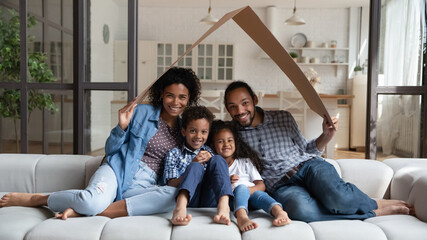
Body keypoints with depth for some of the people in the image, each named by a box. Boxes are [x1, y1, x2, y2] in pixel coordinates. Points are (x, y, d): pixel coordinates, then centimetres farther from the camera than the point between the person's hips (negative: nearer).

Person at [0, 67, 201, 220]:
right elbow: (110, 150, 8)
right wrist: (122, 127, -11)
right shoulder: (141, 112, 4)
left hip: (145, 185, 3)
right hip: (118, 172, -2)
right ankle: (35, 199, -4)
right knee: (93, 200, -37)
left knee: (175, 195, -34)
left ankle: (83, 210, -29)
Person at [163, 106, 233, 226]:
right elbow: (171, 185, 0)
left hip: (210, 201, 3)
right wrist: (193, 165, -12)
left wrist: (211, 161, -3)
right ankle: (180, 207, -50)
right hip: (187, 198, -3)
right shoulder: (174, 154, 11)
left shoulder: (208, 152, 21)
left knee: (217, 159, -15)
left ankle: (223, 206, -38)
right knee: (195, 167, -26)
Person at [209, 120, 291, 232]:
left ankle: (279, 211, -60)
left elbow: (261, 186, 11)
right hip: (231, 199, -2)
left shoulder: (245, 162, 24)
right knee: (241, 187, -34)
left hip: (251, 195, 2)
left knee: (258, 194, -33)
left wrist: (250, 189, -12)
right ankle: (242, 217, -62)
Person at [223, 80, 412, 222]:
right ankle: (373, 212, -18)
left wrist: (326, 136, 1)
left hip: (308, 166, 1)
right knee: (300, 209, -37)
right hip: (281, 186, -1)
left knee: (334, 195, -34)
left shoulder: (283, 118, 12)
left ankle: (375, 203, -1)